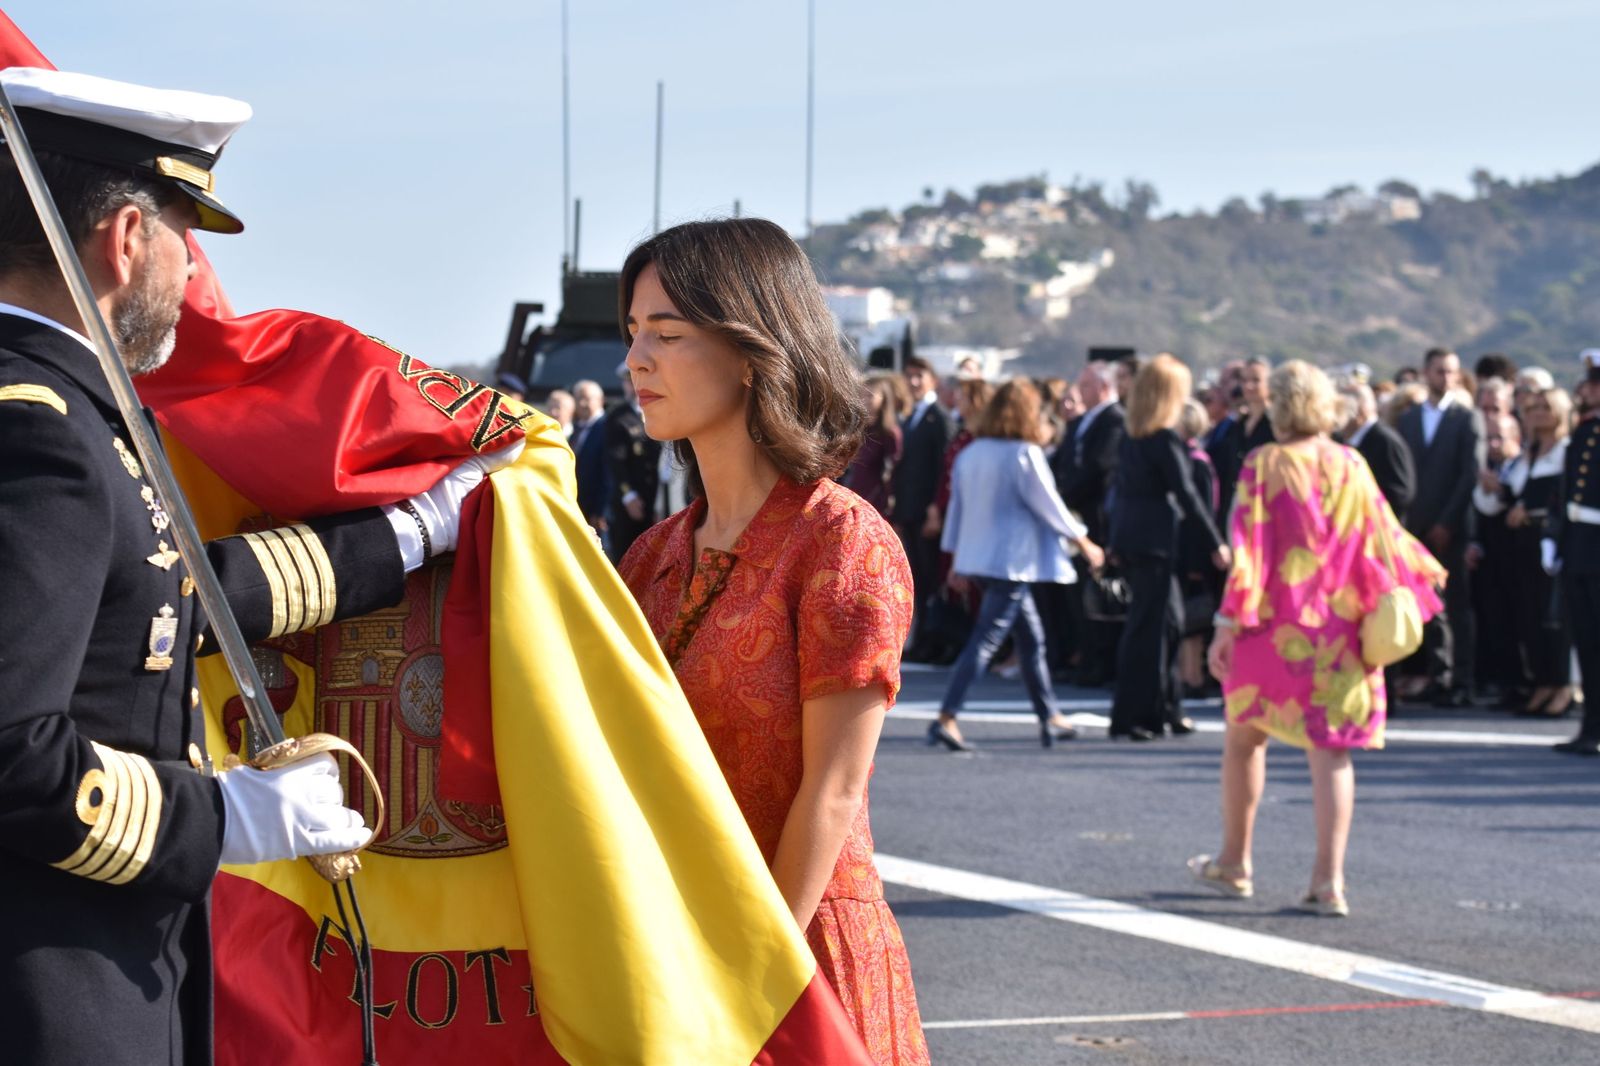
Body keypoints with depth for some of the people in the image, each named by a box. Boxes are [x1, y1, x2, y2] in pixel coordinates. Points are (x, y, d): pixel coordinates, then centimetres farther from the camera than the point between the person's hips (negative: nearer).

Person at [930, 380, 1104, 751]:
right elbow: (1048, 504, -9)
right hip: (1012, 559, -8)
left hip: (978, 554, 8)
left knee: (1031, 637, 18)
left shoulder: (971, 453, 9)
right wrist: (1083, 542, 3)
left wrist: (956, 555, 22)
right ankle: (946, 718, -18)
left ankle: (1049, 716, 25)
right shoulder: (1026, 454, -13)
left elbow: (957, 505, 14)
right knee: (986, 640, -10)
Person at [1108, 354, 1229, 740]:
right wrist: (1216, 542, -12)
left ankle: (1167, 708, 21)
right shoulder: (1165, 439, -13)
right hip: (1154, 538, -8)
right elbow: (1186, 492, -15)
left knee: (1169, 620, 16)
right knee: (1149, 626, -3)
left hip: (1127, 533, 8)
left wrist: (1115, 542, 19)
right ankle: (1132, 716, -1)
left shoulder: (1131, 436, 10)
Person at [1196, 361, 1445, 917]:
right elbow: (1383, 538, 7)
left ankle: (1234, 863, 25)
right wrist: (1424, 573, 24)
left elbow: (1248, 548, -12)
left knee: (1244, 737, 16)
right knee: (1331, 752, 1)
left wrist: (1226, 624, -11)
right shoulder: (1351, 467, 1)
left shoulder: (1264, 465, -9)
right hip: (1339, 631, 2)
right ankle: (1329, 880, -6)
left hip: (1273, 626, -2)